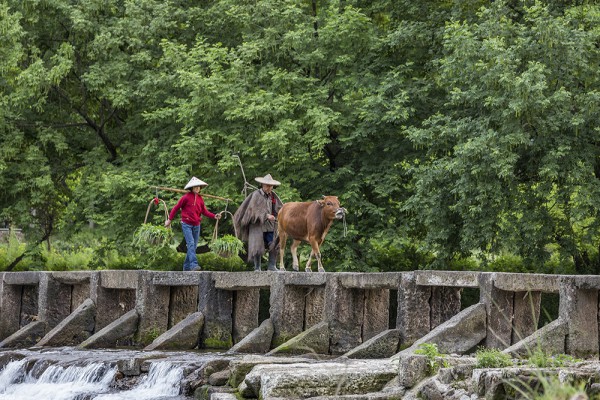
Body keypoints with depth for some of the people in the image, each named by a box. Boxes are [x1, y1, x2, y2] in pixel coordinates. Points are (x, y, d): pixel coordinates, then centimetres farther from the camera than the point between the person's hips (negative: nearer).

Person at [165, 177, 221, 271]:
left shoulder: (200, 199, 9)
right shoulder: (186, 197, -8)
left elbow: (204, 211, 9)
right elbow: (176, 208, -1)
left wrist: (214, 216, -7)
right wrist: (169, 220, 3)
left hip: (196, 225, 6)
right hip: (186, 225, -6)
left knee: (194, 246, 7)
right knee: (191, 244, -19)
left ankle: (186, 267, 16)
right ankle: (193, 264, -30)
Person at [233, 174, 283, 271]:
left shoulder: (273, 196, 11)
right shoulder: (256, 194, -7)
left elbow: (280, 208, 15)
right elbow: (255, 210, -17)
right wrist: (266, 216, -26)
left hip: (270, 226, 5)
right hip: (257, 224, -5)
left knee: (274, 246, -2)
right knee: (257, 247, -4)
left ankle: (272, 266, 10)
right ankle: (257, 268, 7)